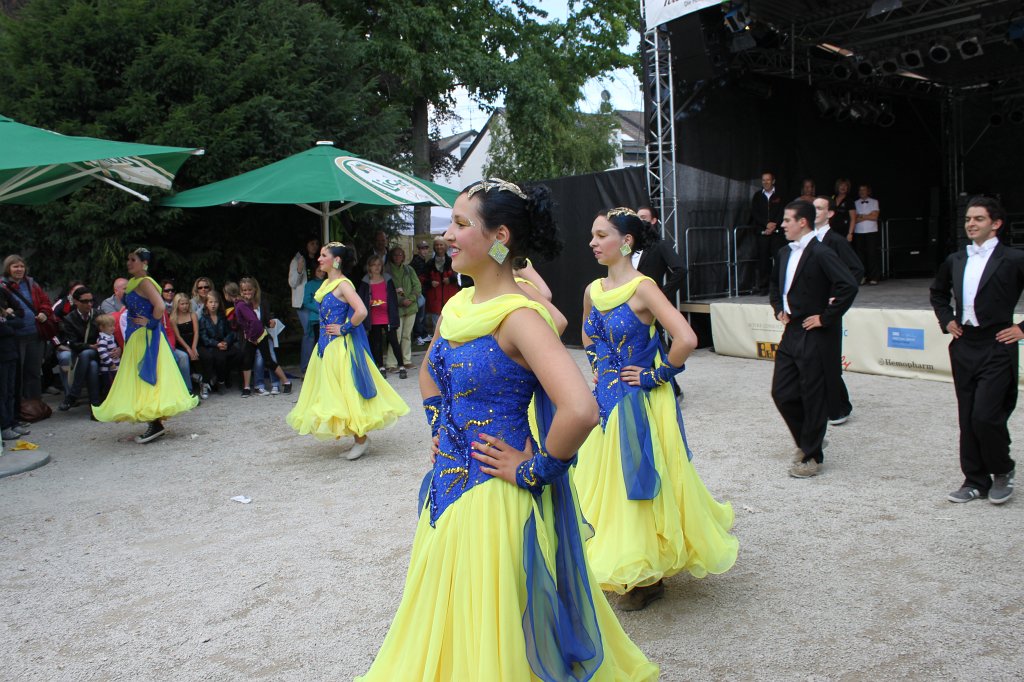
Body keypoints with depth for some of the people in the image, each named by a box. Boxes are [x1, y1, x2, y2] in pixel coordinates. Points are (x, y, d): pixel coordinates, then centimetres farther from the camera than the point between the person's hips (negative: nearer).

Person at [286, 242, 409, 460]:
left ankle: (361, 438, 7)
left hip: (340, 346, -10)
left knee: (346, 391, -4)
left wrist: (344, 329, -19)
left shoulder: (343, 285, -16)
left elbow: (361, 311, -29)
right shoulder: (326, 283, 11)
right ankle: (357, 435, 20)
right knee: (331, 391, 13)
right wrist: (325, 332, 13)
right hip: (326, 346, 10)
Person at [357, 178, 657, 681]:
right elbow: (429, 375, 26)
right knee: (447, 627, 22)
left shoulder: (518, 316, -20)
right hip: (449, 489, 8)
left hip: (495, 501, -8)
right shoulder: (456, 307, 5)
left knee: (491, 636, 8)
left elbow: (580, 411, -34)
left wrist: (534, 469, -21)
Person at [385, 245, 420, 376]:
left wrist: (411, 299, -8)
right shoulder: (387, 270, -3)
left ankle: (406, 360, 19)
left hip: (411, 306, 4)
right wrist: (400, 300, -15)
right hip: (396, 308, -4)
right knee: (396, 335, -9)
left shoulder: (408, 269, 8)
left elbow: (417, 286, 7)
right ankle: (391, 363, -4)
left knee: (407, 335, 10)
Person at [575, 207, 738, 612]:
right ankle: (629, 564, 32)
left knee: (639, 481, 2)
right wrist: (599, 370, 12)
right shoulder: (593, 290, 5)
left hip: (639, 406, -7)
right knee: (608, 482, 14)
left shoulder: (642, 287, -16)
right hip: (607, 403, 7)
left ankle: (649, 576, 19)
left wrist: (655, 375, -16)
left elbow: (686, 339, -26)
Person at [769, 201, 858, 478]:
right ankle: (807, 440, 31)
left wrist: (826, 317, -19)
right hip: (791, 333, 8)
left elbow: (849, 286, -25)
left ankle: (812, 456, 15)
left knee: (812, 396, 2)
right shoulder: (785, 253, 11)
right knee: (782, 392, 9)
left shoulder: (820, 253, -15)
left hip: (814, 335, -8)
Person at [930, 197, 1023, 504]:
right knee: (967, 419, 9)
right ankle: (975, 481, 20)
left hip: (997, 349, -6)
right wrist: (946, 320, 15)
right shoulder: (955, 260, 10)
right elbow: (938, 293, 28)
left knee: (986, 417, -11)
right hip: (963, 347, 6)